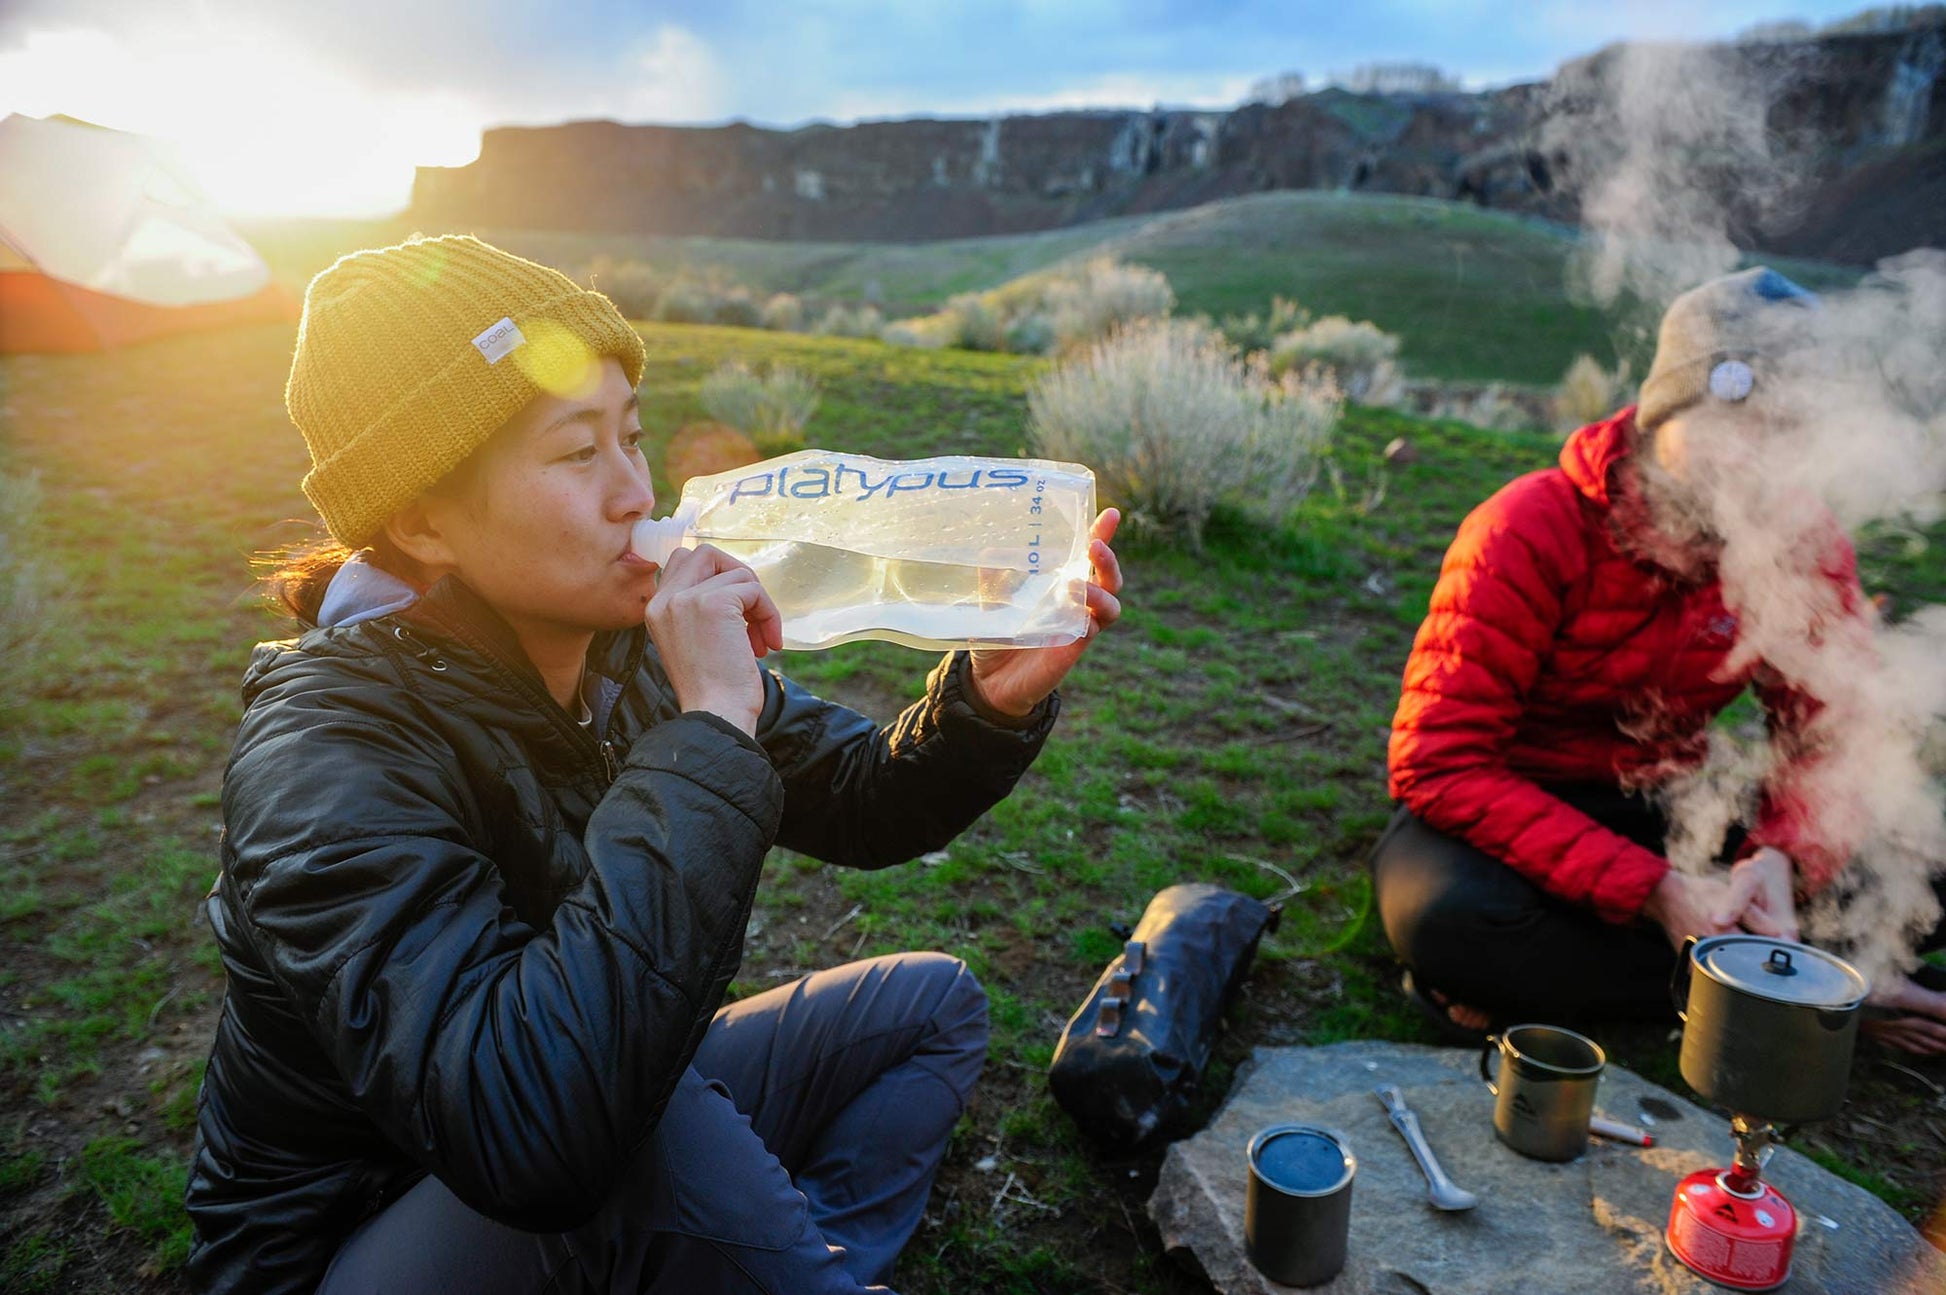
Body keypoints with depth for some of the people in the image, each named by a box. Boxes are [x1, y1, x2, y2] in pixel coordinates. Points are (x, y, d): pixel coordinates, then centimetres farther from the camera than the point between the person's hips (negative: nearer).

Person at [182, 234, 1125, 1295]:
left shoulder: (630, 647, -10)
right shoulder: (323, 756, -29)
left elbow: (861, 806, -2)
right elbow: (527, 1136, -44)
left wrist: (992, 699, -23)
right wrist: (705, 734, -40)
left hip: (623, 1137, 7)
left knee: (930, 1003, 5)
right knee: (658, 1137, -36)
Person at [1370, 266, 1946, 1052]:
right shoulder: (1530, 532, -22)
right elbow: (1440, 764, -28)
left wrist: (1781, 855, -27)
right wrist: (1654, 892, -33)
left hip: (1669, 808, 4)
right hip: (1520, 809, -4)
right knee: (1445, 910, -37)